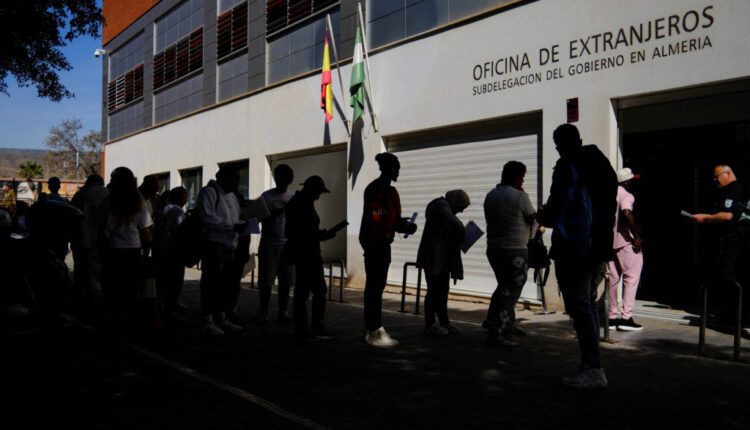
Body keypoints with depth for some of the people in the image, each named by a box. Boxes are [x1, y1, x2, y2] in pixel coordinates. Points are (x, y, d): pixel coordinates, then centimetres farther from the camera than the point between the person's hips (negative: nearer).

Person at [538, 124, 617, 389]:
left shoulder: (568, 166, -10)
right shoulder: (602, 164, 15)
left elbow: (556, 206, -14)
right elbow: (610, 208, 17)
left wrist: (543, 218, 6)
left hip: (574, 249, -8)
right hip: (599, 248, 8)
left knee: (579, 306, -6)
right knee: (589, 303, 14)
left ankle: (593, 369, -8)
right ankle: (591, 367, 18)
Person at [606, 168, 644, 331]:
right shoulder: (626, 195, -10)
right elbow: (627, 214, -28)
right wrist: (637, 237, -22)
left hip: (609, 241, 8)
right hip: (625, 242, -7)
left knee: (613, 279, 10)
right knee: (631, 277, -1)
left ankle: (612, 317, 14)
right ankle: (626, 317, -4)